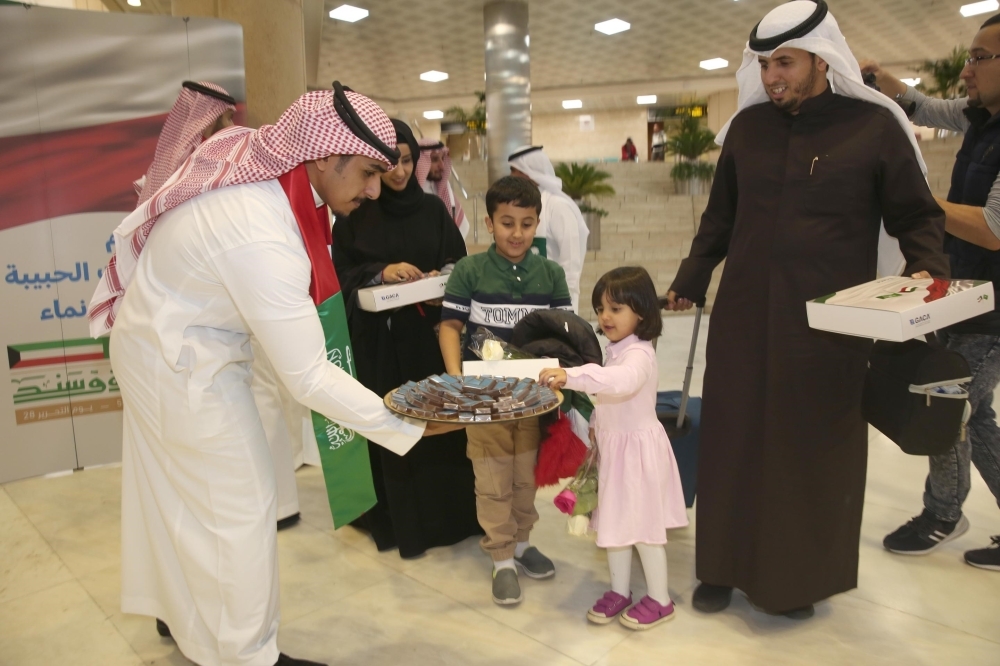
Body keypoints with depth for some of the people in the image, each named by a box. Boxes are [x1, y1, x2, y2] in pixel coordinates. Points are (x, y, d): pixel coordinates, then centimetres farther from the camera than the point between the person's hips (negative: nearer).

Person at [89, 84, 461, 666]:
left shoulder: (257, 164, -12)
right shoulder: (262, 240, -37)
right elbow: (309, 378, -34)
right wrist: (410, 425, -29)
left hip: (157, 337, 9)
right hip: (184, 368, -9)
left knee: (175, 489, 23)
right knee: (240, 507, 4)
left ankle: (177, 607, 45)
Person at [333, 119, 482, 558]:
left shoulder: (433, 209, 7)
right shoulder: (355, 215, 3)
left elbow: (459, 262, 8)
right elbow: (342, 274, -2)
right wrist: (380, 272, -19)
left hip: (429, 334, 2)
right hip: (377, 337, -1)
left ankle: (446, 512, 18)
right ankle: (395, 519, 14)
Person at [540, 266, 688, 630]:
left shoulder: (639, 354, -23)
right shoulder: (617, 350, 8)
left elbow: (623, 381, -46)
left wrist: (570, 375, -54)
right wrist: (593, 427, 12)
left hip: (637, 447, -9)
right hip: (614, 446, 9)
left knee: (643, 526, 5)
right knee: (615, 521, 16)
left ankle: (659, 599, 23)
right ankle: (619, 591, 32)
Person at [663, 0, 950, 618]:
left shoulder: (876, 126, -1)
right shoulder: (746, 126, 9)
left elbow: (916, 215, 4)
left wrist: (927, 268, -15)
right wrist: (690, 282, 12)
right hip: (742, 318, 3)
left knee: (816, 448, 6)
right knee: (733, 441, 7)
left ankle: (803, 577, 25)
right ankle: (727, 566, 24)